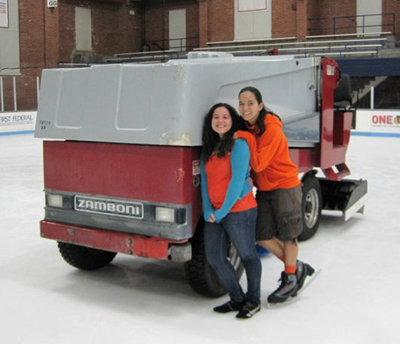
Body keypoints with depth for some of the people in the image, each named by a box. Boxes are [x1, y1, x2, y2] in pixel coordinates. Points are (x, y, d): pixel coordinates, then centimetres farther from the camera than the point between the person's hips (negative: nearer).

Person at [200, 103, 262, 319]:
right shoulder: (208, 148, 12)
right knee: (214, 258, 9)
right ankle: (237, 299, 25)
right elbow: (204, 180, 10)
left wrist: (223, 211, -13)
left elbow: (238, 180, -14)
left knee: (247, 256, 5)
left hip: (239, 211, -7)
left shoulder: (238, 145, -9)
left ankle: (253, 301, 23)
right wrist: (207, 210, -1)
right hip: (214, 214, 8)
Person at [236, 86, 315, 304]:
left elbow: (259, 163, -25)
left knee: (288, 235, 6)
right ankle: (297, 267, 24)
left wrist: (246, 138, -22)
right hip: (264, 189, 7)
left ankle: (290, 278, 24)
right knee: (262, 236, 6)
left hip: (285, 187, -7)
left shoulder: (272, 129, -20)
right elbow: (249, 162, 13)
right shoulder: (247, 129, 3)